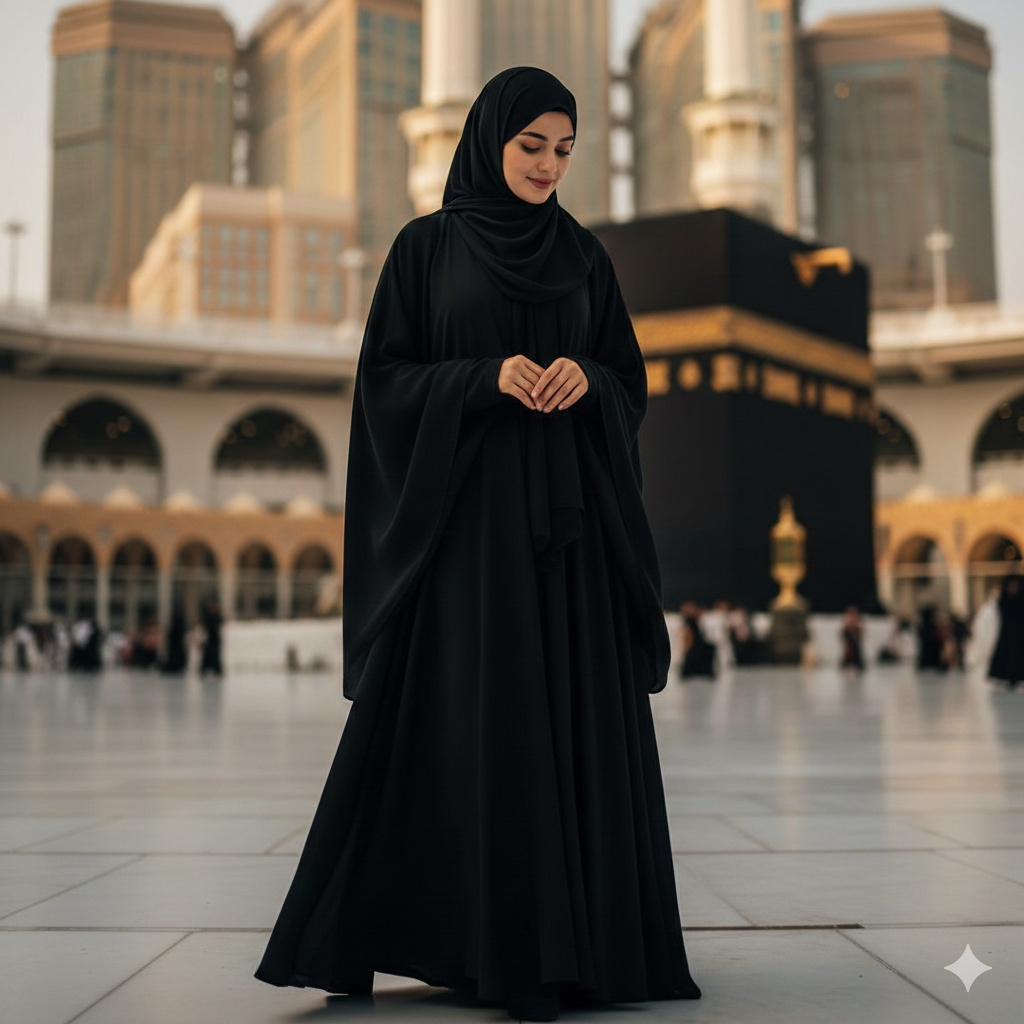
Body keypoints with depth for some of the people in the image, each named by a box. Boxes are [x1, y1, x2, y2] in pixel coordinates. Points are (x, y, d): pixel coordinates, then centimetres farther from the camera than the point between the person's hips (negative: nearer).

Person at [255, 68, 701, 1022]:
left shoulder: (585, 255, 14)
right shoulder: (425, 246, 5)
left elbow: (630, 384, 12)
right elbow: (386, 379, -1)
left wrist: (586, 378, -11)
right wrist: (489, 377, -17)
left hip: (565, 517, 3)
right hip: (465, 511, -3)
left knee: (572, 718, 0)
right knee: (468, 720, -6)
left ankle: (565, 938, 9)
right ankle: (487, 939, 5)